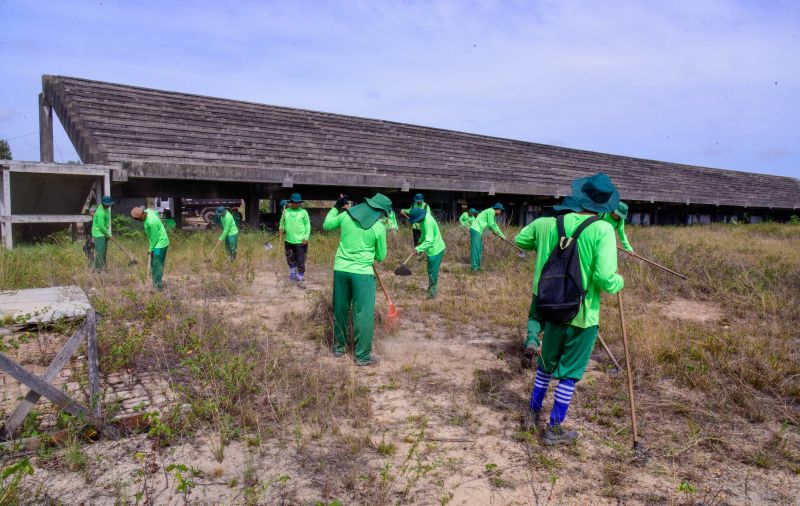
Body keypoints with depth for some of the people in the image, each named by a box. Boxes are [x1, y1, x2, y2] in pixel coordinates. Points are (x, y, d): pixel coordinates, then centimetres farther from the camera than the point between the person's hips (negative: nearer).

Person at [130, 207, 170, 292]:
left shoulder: (151, 222, -30)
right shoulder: (147, 211, -5)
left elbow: (155, 237, -21)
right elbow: (156, 212, 20)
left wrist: (150, 249, -8)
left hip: (160, 244, -10)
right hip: (157, 243, 10)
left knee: (157, 265, -4)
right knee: (153, 264, 16)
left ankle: (159, 286, 4)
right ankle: (156, 283, 25)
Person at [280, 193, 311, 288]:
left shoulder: (303, 212, -4)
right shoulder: (286, 211, 4)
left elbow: (307, 225, -1)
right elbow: (282, 222, 15)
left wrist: (306, 237, -9)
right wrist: (281, 228, -6)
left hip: (300, 242, -3)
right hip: (288, 241, 3)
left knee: (301, 262, -3)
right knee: (290, 260, 16)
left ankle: (301, 280, 6)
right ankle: (292, 276, 35)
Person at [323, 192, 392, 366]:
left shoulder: (346, 215, 1)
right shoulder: (379, 228, -7)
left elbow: (326, 225, 19)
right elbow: (380, 257, 3)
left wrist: (336, 207, 30)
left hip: (340, 269, 5)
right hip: (362, 273, -5)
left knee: (339, 310, 17)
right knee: (363, 314, 2)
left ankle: (339, 347, 30)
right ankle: (363, 356, 7)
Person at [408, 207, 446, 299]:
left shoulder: (428, 222, -29)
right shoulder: (425, 218, 1)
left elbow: (429, 241, -34)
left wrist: (419, 249, -39)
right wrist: (420, 241, 6)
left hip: (435, 249, -10)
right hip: (435, 248, 10)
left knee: (432, 271, -2)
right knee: (432, 270, 22)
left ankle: (432, 292, 9)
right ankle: (432, 288, 37)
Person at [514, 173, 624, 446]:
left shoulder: (547, 224, -4)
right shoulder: (602, 230, -18)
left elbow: (519, 241, 15)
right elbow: (606, 279, -24)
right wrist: (619, 281, -3)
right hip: (583, 315, -4)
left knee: (546, 364, 23)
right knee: (570, 373, 11)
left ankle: (533, 414, 37)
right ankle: (554, 429, 21)